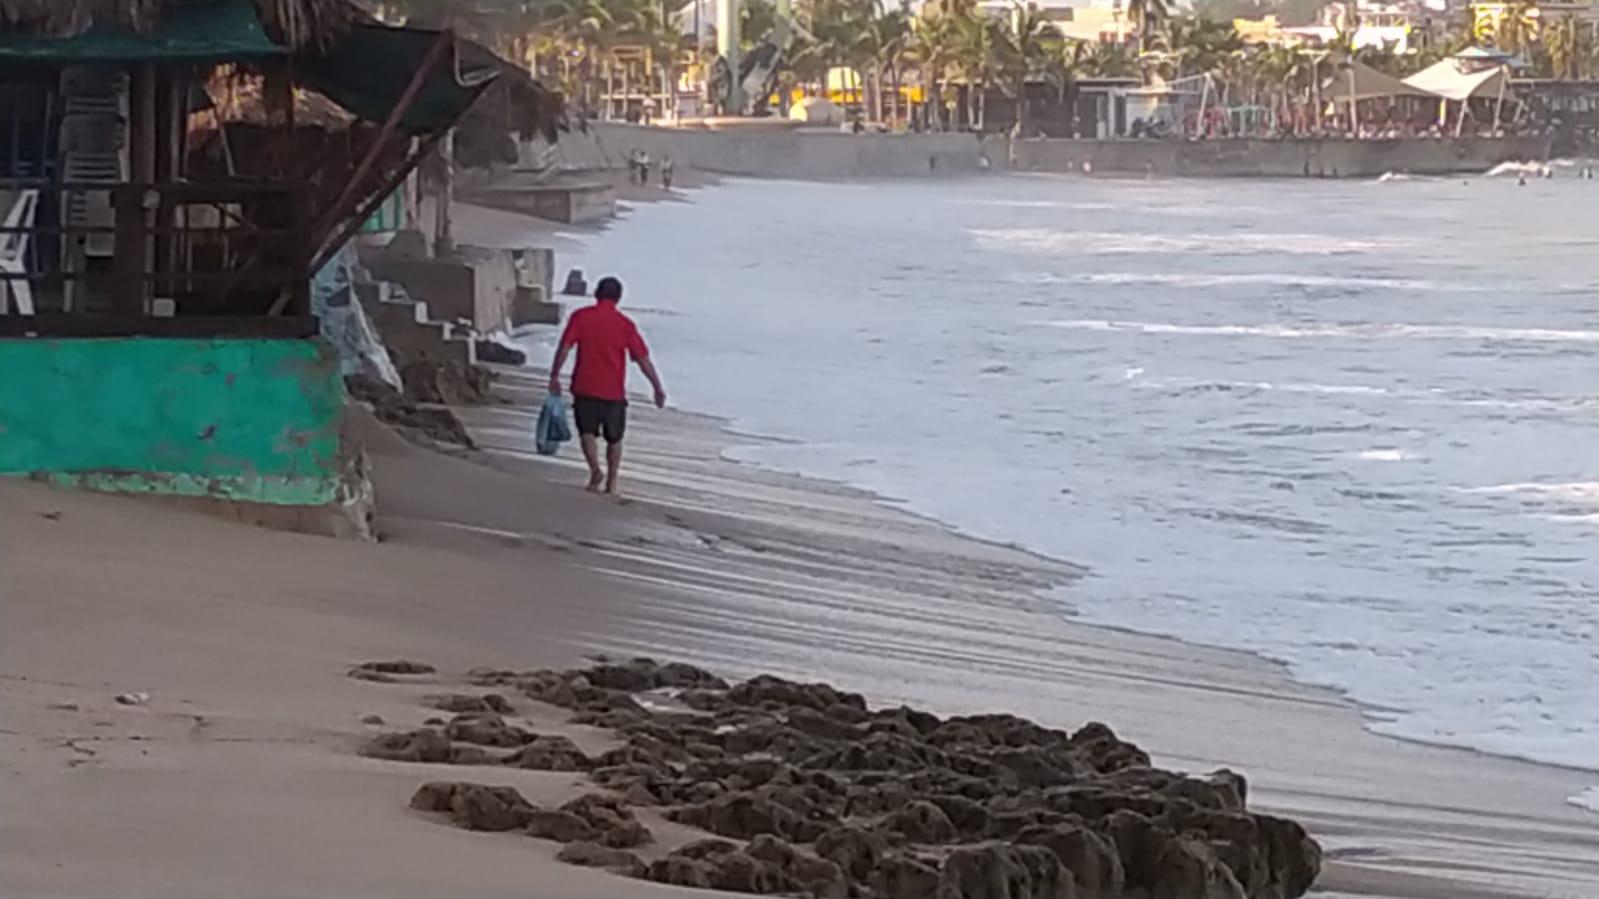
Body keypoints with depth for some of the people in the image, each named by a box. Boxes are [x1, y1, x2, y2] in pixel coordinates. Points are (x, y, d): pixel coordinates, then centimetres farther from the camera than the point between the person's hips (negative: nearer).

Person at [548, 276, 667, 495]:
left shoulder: (580, 317, -3)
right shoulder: (625, 324, -3)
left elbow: (564, 348, -7)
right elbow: (643, 359, -3)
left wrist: (554, 376, 1)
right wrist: (658, 387, 3)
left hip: (585, 388, -1)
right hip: (614, 392, 1)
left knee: (587, 432, 10)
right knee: (614, 439, 16)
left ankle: (595, 468, -15)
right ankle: (611, 483, 16)